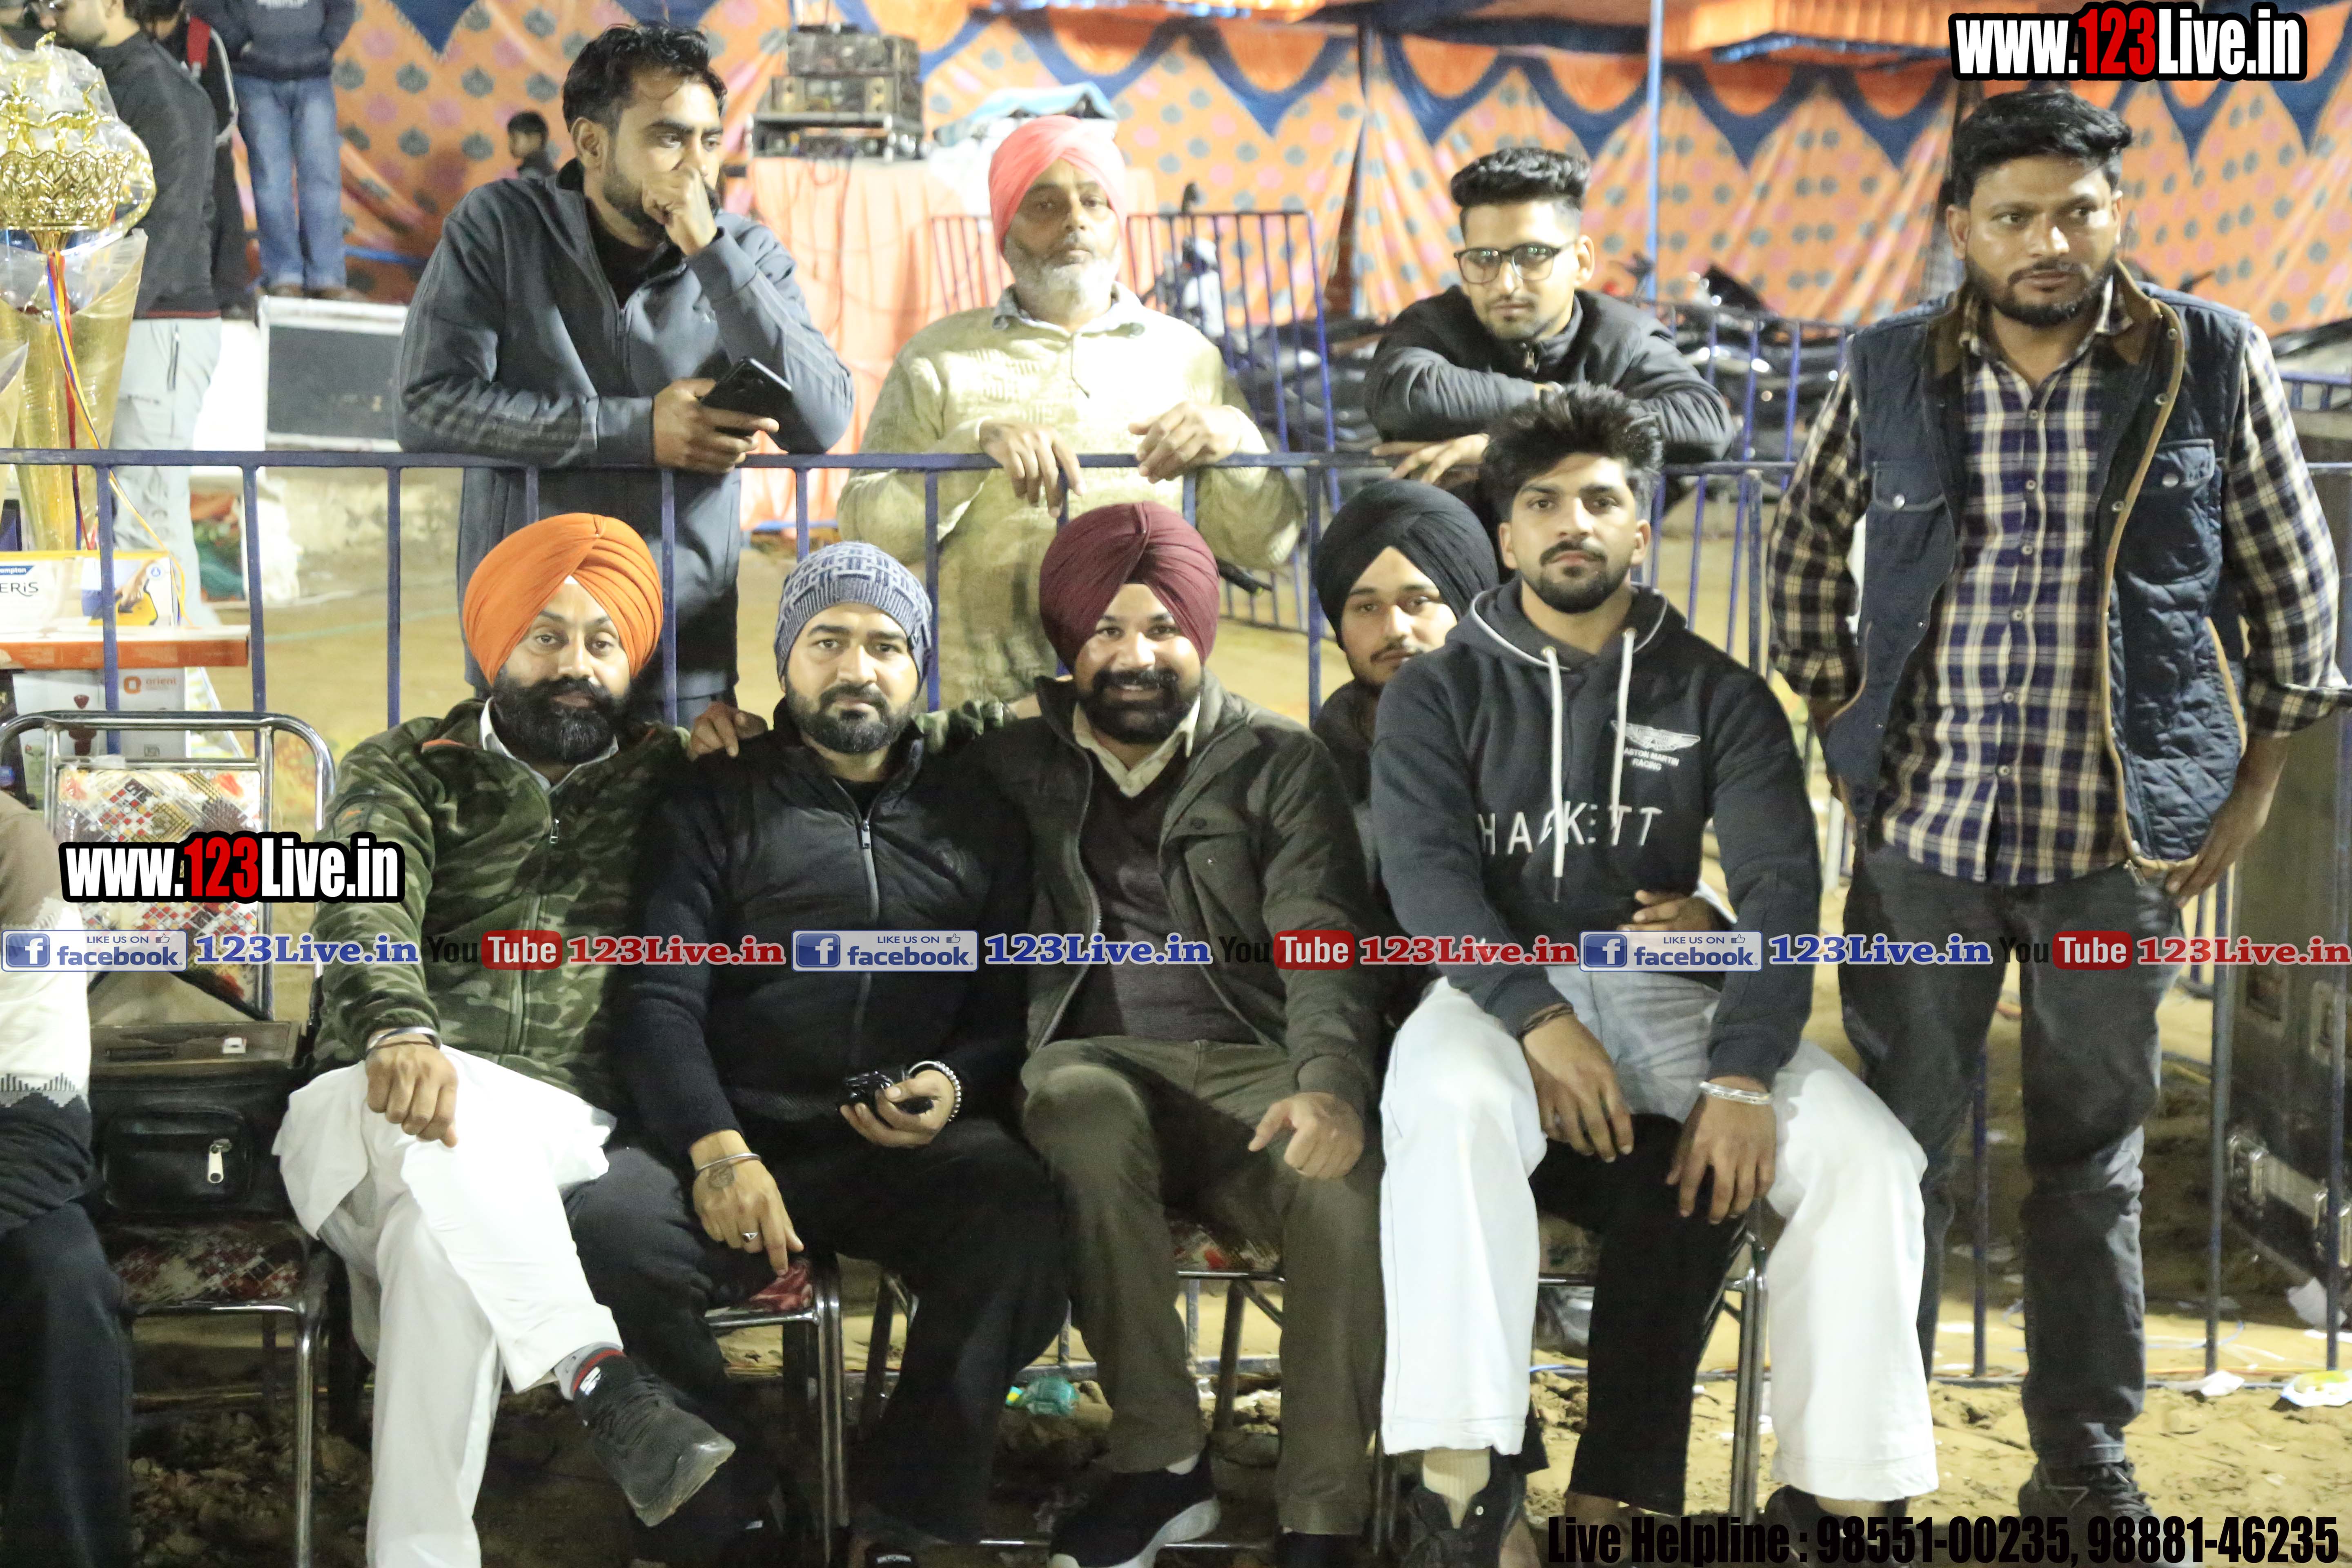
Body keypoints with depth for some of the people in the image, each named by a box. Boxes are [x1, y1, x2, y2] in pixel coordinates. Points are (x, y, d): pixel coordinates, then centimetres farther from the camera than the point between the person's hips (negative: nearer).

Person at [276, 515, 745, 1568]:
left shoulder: (668, 779, 19)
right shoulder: (407, 770, 14)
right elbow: (366, 913, -7)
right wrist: (400, 1034, -29)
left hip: (565, 1138, 0)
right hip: (373, 1116, 0)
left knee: (439, 1230, -34)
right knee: (451, 1113, -37)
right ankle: (601, 1383, -41)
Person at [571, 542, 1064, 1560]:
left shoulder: (974, 815, 19)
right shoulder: (718, 804, 13)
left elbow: (1012, 1008, 16)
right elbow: (661, 1001, 2)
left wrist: (955, 1085, -8)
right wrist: (717, 1150, -16)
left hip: (918, 1151, 1)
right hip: (739, 1139, 0)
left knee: (1026, 1216, -33)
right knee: (605, 1232, -32)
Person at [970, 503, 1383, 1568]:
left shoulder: (1278, 764, 9)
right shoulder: (1013, 767, 15)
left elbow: (1324, 938, -5)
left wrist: (1331, 1079, -25)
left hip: (1247, 1067, 0)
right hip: (1093, 1066, 1)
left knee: (1349, 1185, -33)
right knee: (1083, 1109, -37)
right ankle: (1162, 1459, -22)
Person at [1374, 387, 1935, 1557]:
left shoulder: (1718, 697, 12)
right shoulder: (1441, 693, 9)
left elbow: (1781, 886, -1)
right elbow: (1426, 870, -7)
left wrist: (1744, 1073, -19)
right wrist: (1540, 1020, -25)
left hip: (1671, 991, 2)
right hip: (1499, 988, -2)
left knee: (1868, 1155, -22)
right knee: (1450, 1106, -37)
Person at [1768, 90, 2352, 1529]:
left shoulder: (2214, 361, -3)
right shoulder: (1892, 372, 0)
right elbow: (1809, 541, 15)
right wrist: (1838, 713, 9)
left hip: (2123, 834, 0)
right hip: (1926, 824, 1)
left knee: (2094, 1149, 11)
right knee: (1899, 1139, 8)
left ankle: (2086, 1459, 26)